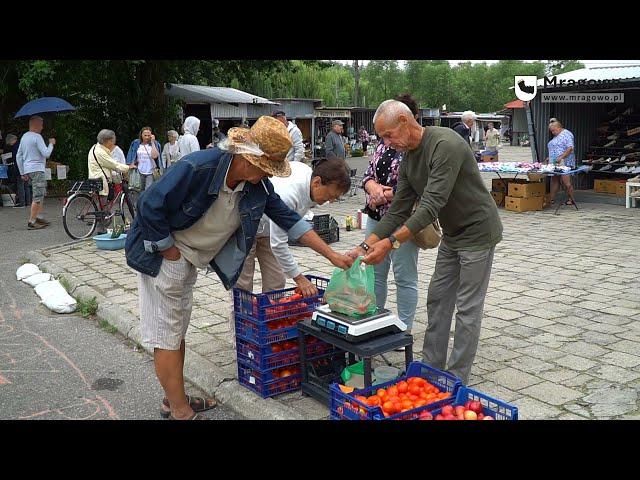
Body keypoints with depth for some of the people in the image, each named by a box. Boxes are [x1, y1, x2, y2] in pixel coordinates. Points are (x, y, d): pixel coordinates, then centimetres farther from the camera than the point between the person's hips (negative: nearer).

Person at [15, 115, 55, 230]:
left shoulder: (24, 137, 16)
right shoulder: (37, 137, -12)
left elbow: (18, 156, 18)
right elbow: (46, 153, -18)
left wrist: (22, 173, 19)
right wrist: (51, 144, 1)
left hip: (27, 169, 10)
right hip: (37, 169, -10)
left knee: (42, 194, 19)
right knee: (38, 196, -8)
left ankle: (39, 217, 18)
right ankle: (32, 222, -9)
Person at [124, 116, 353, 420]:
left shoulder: (259, 185, -9)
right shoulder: (197, 167, -30)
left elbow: (288, 220, -3)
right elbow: (149, 207, -26)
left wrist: (332, 256, -5)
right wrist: (171, 252, -17)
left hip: (190, 260, 8)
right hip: (162, 254, -7)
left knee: (178, 330, 18)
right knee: (167, 336, 0)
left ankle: (175, 400, 32)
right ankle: (180, 412, 9)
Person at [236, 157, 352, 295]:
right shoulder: (287, 194, -41)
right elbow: (278, 244, -35)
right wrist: (299, 278, -29)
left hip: (269, 227, 8)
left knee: (276, 282, 4)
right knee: (243, 284, -5)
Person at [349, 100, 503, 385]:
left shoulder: (446, 145, -27)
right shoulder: (408, 158, 1)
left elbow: (432, 206, -33)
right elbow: (398, 211, 0)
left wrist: (391, 242, -36)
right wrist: (365, 246, -9)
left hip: (477, 232, -9)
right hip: (452, 234, 9)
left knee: (467, 308, -1)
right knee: (437, 300, 12)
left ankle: (456, 380, 10)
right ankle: (432, 367, 22)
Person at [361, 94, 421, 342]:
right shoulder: (385, 142, 11)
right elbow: (368, 174, 11)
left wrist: (384, 196, -16)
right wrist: (374, 187, -12)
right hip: (376, 219, 7)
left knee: (405, 278, 5)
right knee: (374, 273, 13)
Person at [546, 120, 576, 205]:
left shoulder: (566, 134, -6)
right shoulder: (556, 136, 22)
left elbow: (570, 148, -17)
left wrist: (561, 157, -23)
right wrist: (549, 158, 20)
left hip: (564, 163, -9)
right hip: (554, 163, 9)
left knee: (566, 181, -8)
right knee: (554, 180, 5)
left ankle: (571, 200, 0)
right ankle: (551, 199, 5)